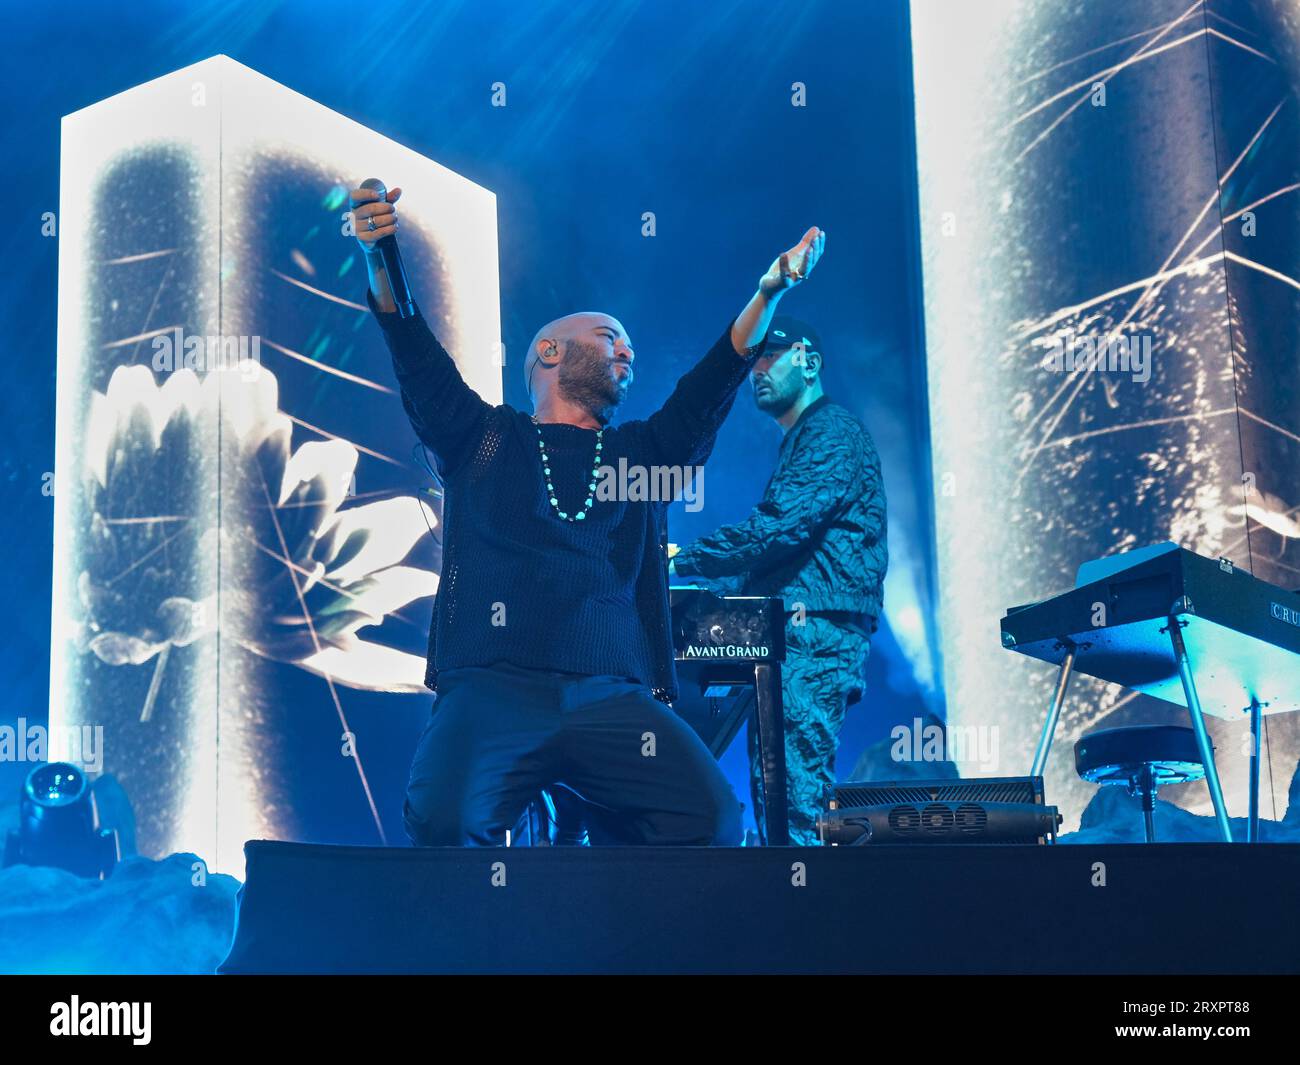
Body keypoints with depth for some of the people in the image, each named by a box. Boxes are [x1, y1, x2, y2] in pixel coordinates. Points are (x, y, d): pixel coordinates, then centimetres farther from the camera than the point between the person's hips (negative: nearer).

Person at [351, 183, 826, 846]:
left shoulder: (639, 455, 26)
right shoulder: (482, 438, 18)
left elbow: (709, 388, 16)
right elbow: (417, 357, 6)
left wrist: (768, 293, 5)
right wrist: (379, 260, -10)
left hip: (613, 698, 3)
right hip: (492, 689, -2)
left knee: (712, 818, -20)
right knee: (441, 817, -29)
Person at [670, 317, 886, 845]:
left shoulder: (833, 434, -6)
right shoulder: (800, 442, 26)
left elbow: (778, 528, -20)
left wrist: (683, 561, -18)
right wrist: (715, 587, 19)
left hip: (814, 633, -11)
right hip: (792, 636, 11)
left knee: (794, 793, -14)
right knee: (773, 787, 9)